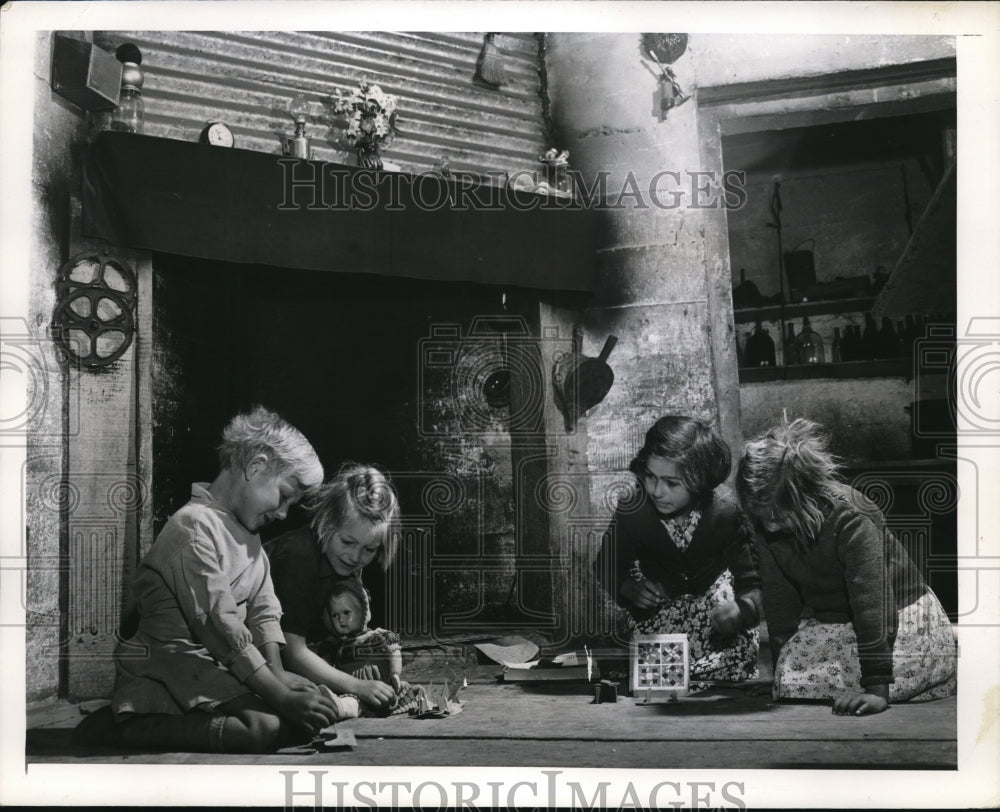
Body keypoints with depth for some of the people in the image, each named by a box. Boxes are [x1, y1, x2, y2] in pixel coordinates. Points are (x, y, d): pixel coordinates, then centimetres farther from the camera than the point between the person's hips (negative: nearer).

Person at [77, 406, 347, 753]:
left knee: (323, 708, -6)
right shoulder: (194, 527, -17)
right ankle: (120, 729, -15)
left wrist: (277, 671, -8)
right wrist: (282, 697, -23)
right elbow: (221, 629, -23)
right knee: (265, 726, -30)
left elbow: (263, 608, 9)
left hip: (221, 670, 9)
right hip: (172, 669, -9)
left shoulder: (246, 530, 16)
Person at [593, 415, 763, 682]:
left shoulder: (725, 512, -24)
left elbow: (754, 585, -21)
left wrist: (742, 608, -43)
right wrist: (630, 589, -26)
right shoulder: (631, 511, -22)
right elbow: (607, 568, -5)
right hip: (655, 598, 0)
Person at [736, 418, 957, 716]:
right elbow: (779, 596, -2)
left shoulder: (852, 520, -32)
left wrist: (878, 690, -36)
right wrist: (782, 666, -4)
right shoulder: (768, 523, -11)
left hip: (896, 622, -5)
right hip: (828, 623, 5)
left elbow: (872, 603, -34)